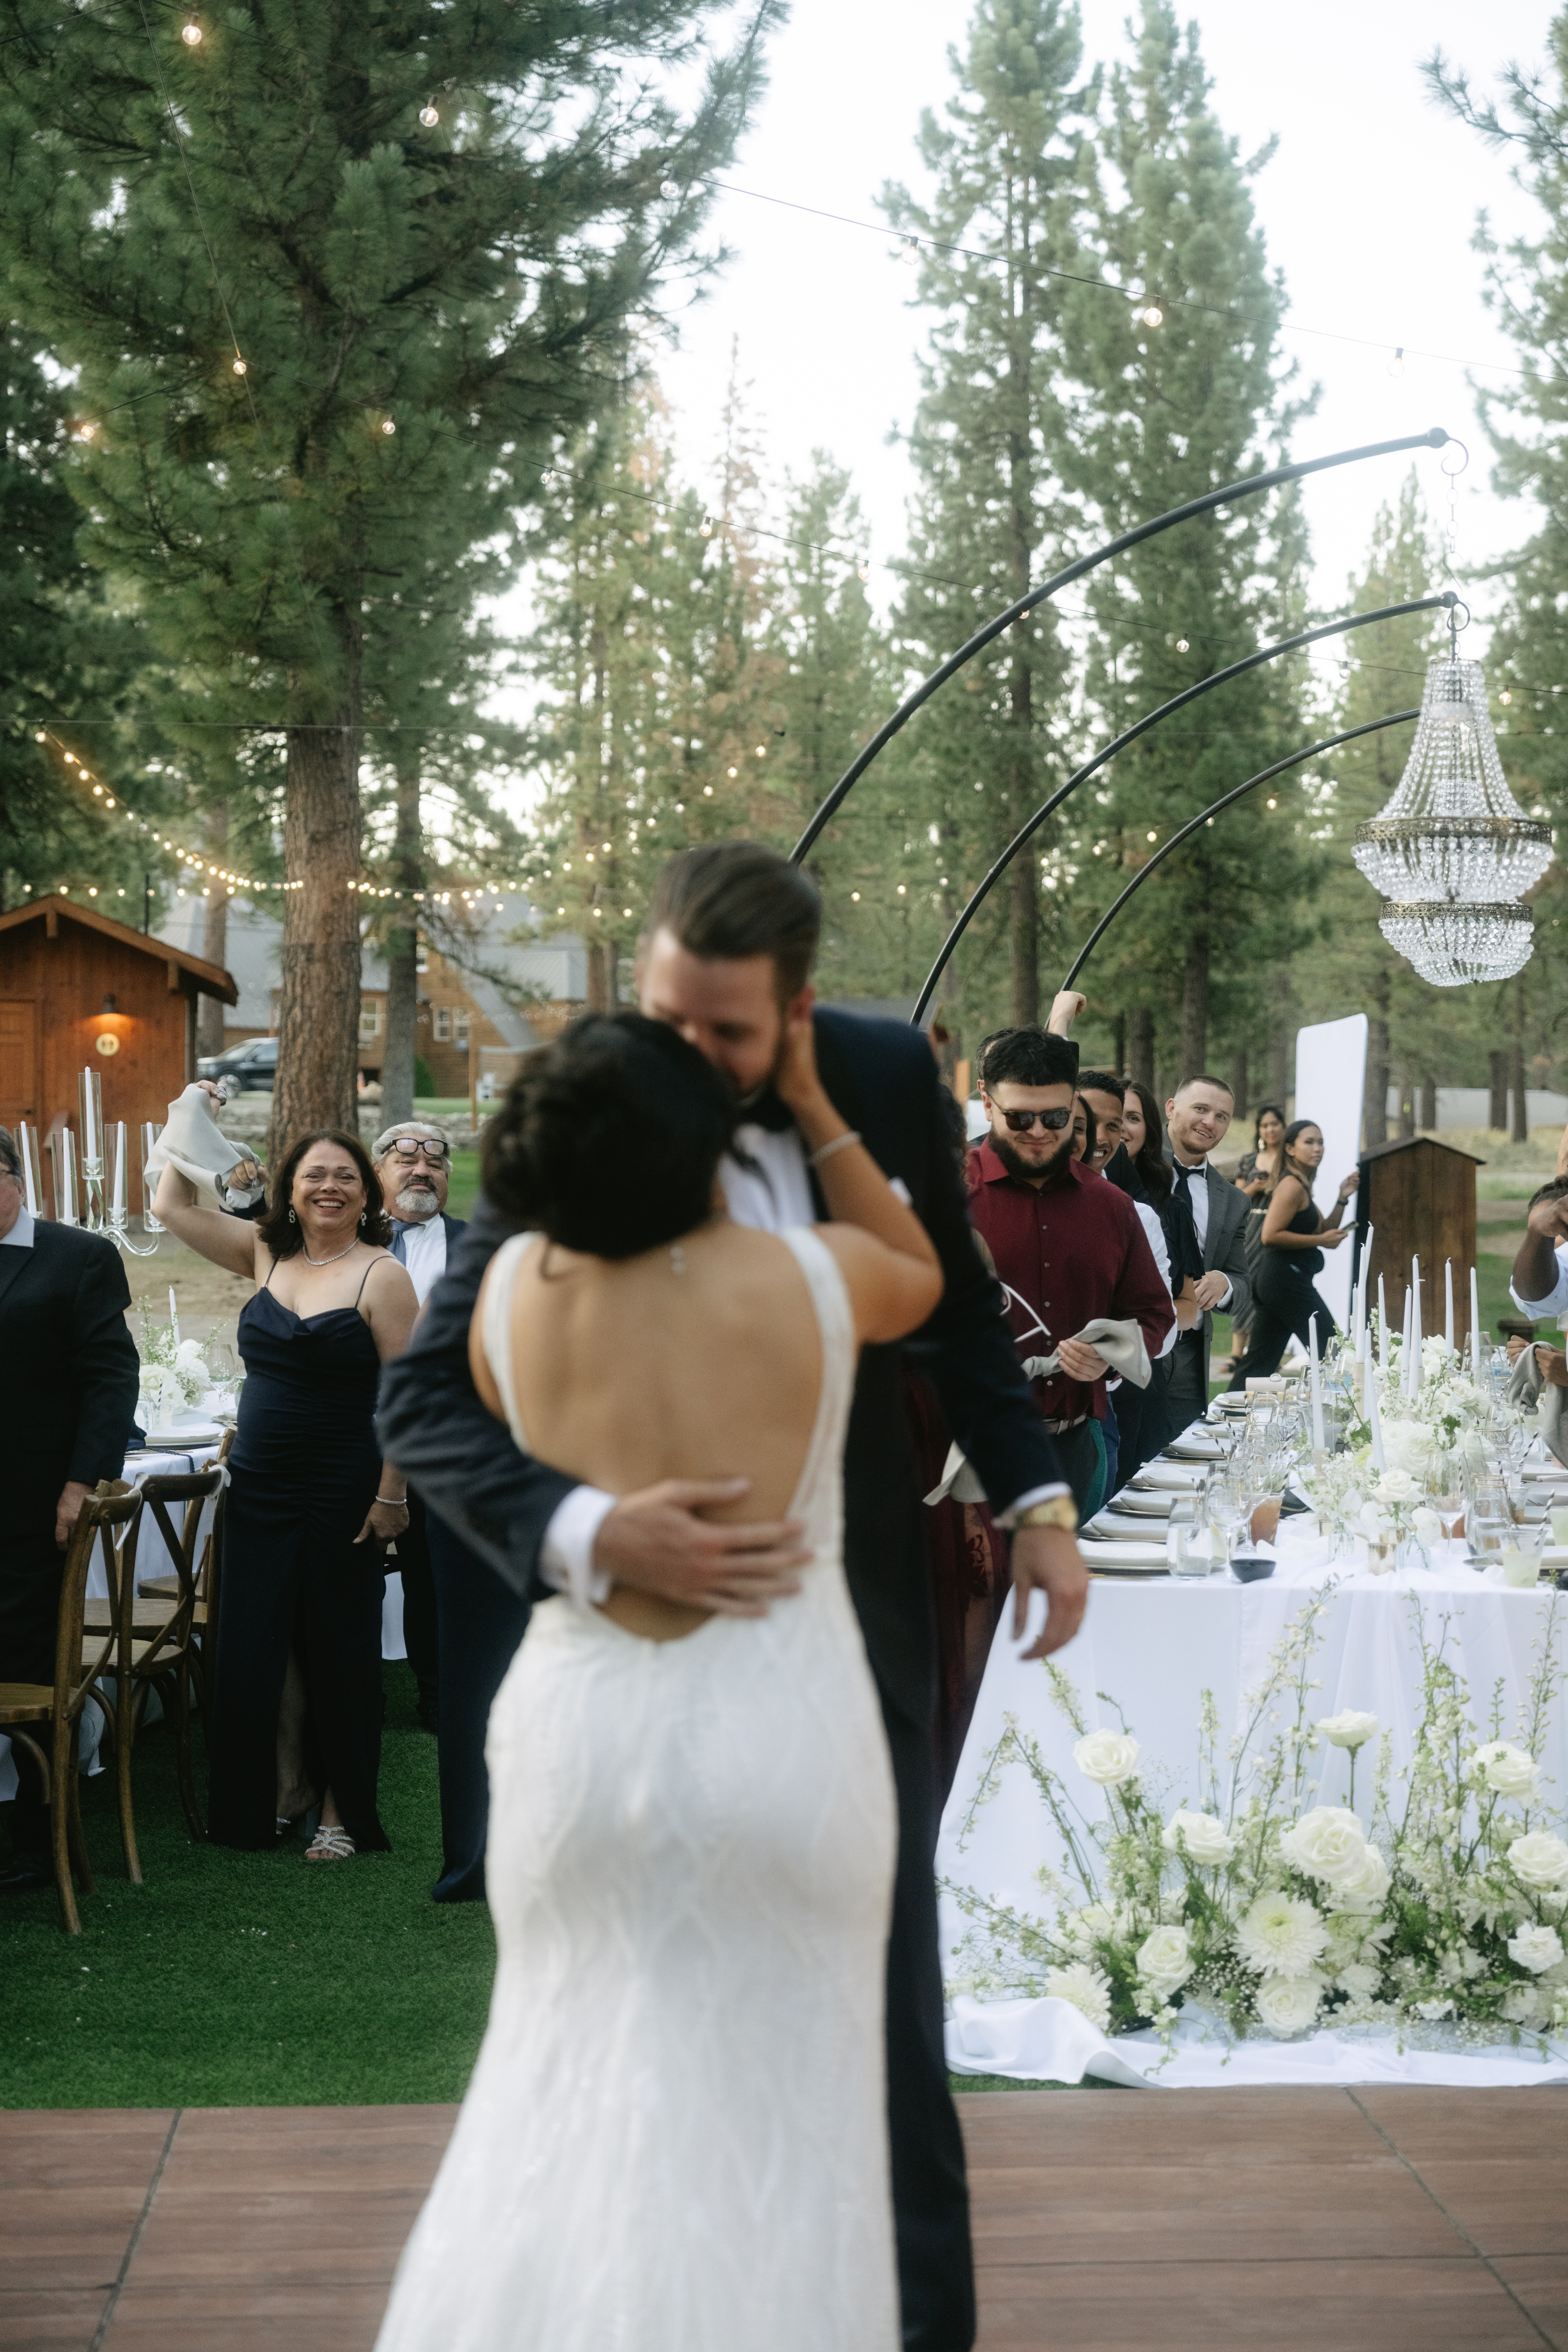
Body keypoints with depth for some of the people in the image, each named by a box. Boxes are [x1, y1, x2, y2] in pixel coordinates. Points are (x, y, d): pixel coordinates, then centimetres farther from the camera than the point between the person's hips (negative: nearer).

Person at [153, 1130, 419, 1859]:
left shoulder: (381, 1276, -9)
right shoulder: (266, 1253, 7)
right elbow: (172, 1206, 11)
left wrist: (391, 1495, -15)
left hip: (342, 1496, -5)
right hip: (260, 1489, 5)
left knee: (337, 1652, 5)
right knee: (255, 1648, 9)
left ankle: (344, 1813, 17)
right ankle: (279, 1795, 24)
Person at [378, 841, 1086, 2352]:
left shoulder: (884, 1078, -10)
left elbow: (954, 1301, 7)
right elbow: (423, 1400, -23)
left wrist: (1033, 1497, -2)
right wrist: (587, 1531, -40)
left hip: (856, 1584, 2)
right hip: (664, 1597, -1)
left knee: (883, 1963, 7)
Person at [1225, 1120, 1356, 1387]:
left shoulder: (1301, 1187, 19)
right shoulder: (1292, 1186, -13)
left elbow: (1325, 1230, 22)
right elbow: (1271, 1235, -21)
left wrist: (1343, 1199, 9)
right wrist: (1320, 1241, -16)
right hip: (1287, 1278, -10)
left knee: (1260, 1360, 8)